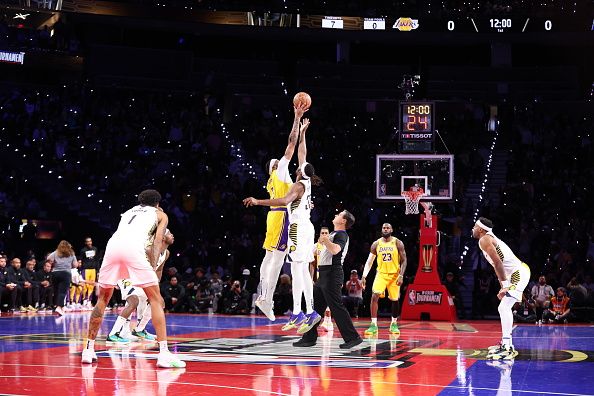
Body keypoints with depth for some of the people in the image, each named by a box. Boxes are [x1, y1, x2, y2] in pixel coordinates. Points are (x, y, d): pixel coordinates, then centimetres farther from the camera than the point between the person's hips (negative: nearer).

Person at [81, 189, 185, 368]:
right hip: (134, 248, -4)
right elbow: (157, 241, 12)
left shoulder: (129, 211, 39)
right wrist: (152, 269, 7)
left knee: (103, 299, 19)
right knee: (155, 299, 3)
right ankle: (164, 353, -7)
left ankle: (89, 349, 18)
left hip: (113, 245, 4)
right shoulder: (160, 214, 26)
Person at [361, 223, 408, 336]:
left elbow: (403, 261, -4)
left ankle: (394, 324, 27)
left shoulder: (397, 243, -6)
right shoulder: (376, 244, -1)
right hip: (381, 274, 0)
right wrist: (364, 277, -4)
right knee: (374, 296, -18)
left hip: (394, 275, 0)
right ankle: (373, 325, -17)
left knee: (395, 300, 8)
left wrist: (401, 276, -16)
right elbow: (369, 262, 4)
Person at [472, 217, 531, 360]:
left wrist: (504, 285, -19)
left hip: (518, 273, -11)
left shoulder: (484, 240, -9)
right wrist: (503, 287, 20)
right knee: (503, 308, 19)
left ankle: (507, 348, -22)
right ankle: (506, 344, 25)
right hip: (519, 273, 11)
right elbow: (498, 265, 24)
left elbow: (498, 262, -20)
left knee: (504, 307, -17)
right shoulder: (491, 239, 22)